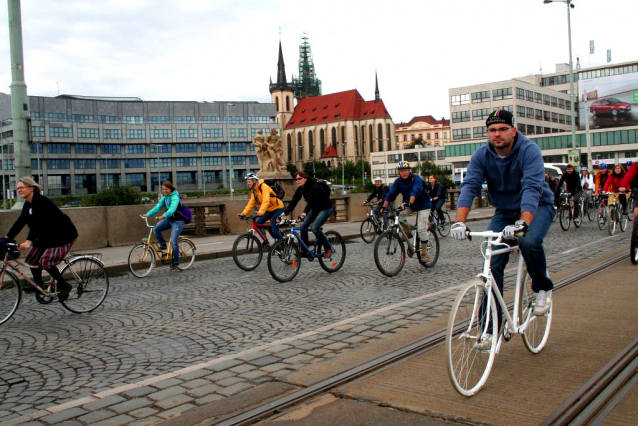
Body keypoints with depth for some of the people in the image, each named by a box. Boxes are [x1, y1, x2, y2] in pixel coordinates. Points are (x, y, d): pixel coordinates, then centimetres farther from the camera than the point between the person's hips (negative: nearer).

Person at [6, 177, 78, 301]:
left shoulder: (39, 201, -21)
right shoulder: (28, 204, 8)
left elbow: (37, 223, -30)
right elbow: (20, 222, 8)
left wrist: (28, 241, -38)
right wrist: (7, 238, 1)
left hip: (63, 235, -10)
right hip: (48, 235, 10)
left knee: (45, 261, -18)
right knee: (32, 257, 9)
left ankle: (64, 286, -3)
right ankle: (38, 285, 25)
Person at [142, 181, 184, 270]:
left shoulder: (175, 197, -18)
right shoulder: (164, 197, 6)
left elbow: (172, 209, -34)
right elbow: (157, 207, -1)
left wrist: (164, 215, -51)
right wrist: (148, 214, -15)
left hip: (177, 221, -7)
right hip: (169, 219, 7)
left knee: (173, 241, -15)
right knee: (156, 229, -17)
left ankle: (175, 261, 2)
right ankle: (163, 248, -1)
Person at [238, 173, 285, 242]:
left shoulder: (264, 187, -20)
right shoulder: (253, 191, 6)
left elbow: (266, 201, -33)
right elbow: (251, 203, 3)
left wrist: (261, 211, -46)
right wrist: (243, 213, -9)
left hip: (277, 208, -8)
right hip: (269, 210, 8)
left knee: (274, 231, -15)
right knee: (258, 223, -7)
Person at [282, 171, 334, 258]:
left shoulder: (314, 187, -28)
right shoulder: (300, 189, -4)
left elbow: (311, 200, -42)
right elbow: (294, 201, -10)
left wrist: (305, 212, -58)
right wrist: (285, 212, -22)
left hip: (325, 209, -8)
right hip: (315, 208, 8)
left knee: (314, 227, -25)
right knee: (303, 226, -6)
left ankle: (328, 248, -8)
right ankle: (304, 251, 3)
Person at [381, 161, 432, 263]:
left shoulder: (416, 178, -21)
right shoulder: (398, 181, -6)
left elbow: (415, 191, -38)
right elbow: (391, 194, -15)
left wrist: (410, 202, -56)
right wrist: (384, 206, -29)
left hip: (423, 205, -5)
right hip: (410, 206, 6)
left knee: (421, 229, -15)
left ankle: (424, 253, -1)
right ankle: (407, 231, 5)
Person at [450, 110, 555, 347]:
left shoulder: (529, 151, -23)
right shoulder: (482, 156, -12)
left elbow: (532, 189, -36)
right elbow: (470, 186, -23)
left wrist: (522, 223, -52)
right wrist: (459, 222, -39)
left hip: (537, 208, -3)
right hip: (505, 211, 4)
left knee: (529, 242, -34)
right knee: (492, 266, -9)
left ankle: (543, 289, -3)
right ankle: (490, 328, 0)